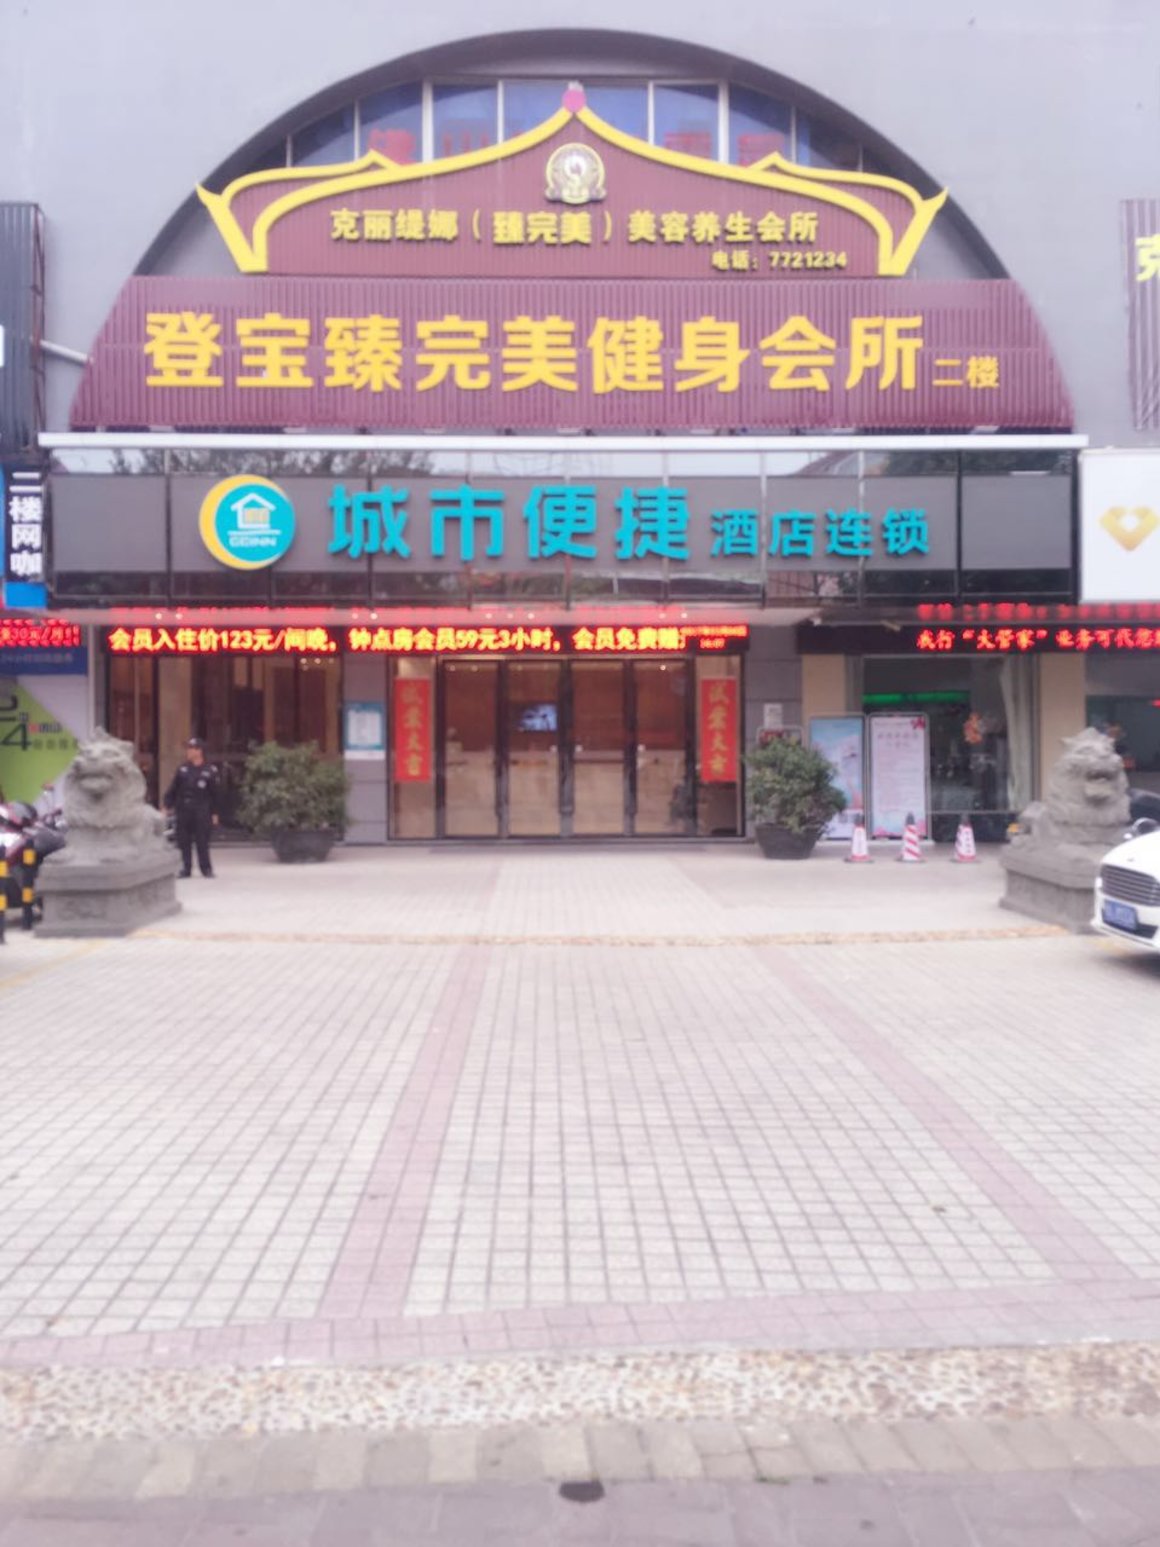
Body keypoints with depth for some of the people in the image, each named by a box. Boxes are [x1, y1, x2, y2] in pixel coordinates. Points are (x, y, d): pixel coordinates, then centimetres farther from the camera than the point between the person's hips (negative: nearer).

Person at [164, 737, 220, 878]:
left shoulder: (209, 771, 0)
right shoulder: (183, 769, 8)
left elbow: (214, 794, 3)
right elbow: (173, 789, 9)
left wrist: (214, 813, 2)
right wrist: (167, 806, 3)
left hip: (201, 811, -3)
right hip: (183, 810, 3)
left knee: (202, 841, -1)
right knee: (183, 841, 5)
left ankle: (206, 868, 8)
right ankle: (186, 867, 13)